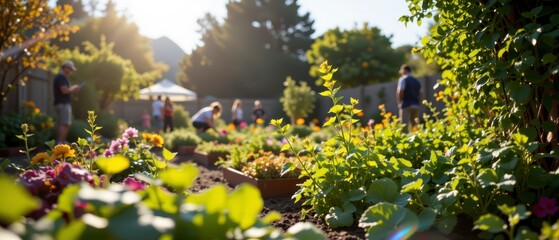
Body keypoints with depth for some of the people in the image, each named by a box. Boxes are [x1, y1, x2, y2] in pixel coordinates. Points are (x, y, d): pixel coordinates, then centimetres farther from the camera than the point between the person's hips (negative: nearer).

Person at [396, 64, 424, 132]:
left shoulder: (403, 79, -5)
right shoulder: (416, 81, 17)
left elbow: (400, 91, -19)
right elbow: (421, 93, 14)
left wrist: (399, 101, -7)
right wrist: (418, 102, 16)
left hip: (406, 105, -7)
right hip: (416, 105, 7)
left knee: (405, 125, -4)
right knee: (413, 124, 18)